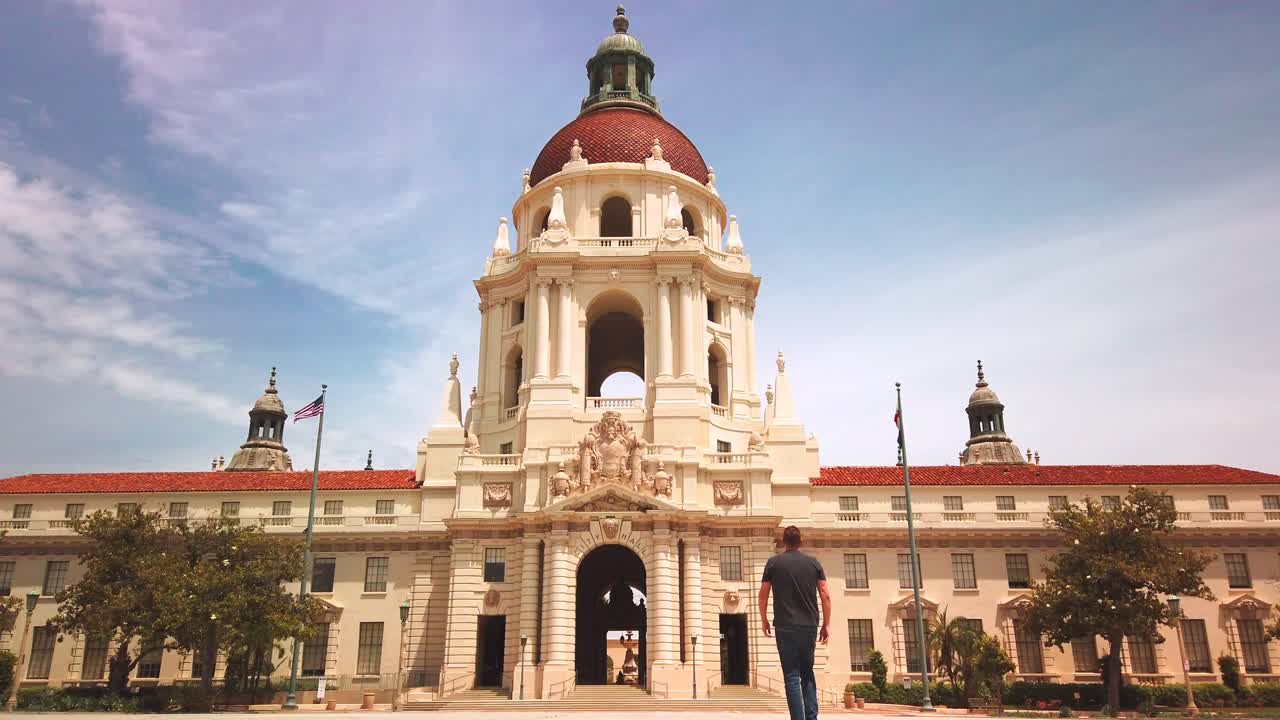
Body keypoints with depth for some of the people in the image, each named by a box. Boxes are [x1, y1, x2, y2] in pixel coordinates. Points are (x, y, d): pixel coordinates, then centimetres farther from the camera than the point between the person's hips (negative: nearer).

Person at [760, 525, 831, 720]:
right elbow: (825, 596, 3)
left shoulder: (774, 563, 1)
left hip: (785, 627, -3)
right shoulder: (814, 563, 6)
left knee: (792, 677, 0)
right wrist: (826, 624, 9)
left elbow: (763, 595, 2)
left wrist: (764, 620, 14)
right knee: (807, 674, 16)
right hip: (810, 626, 3)